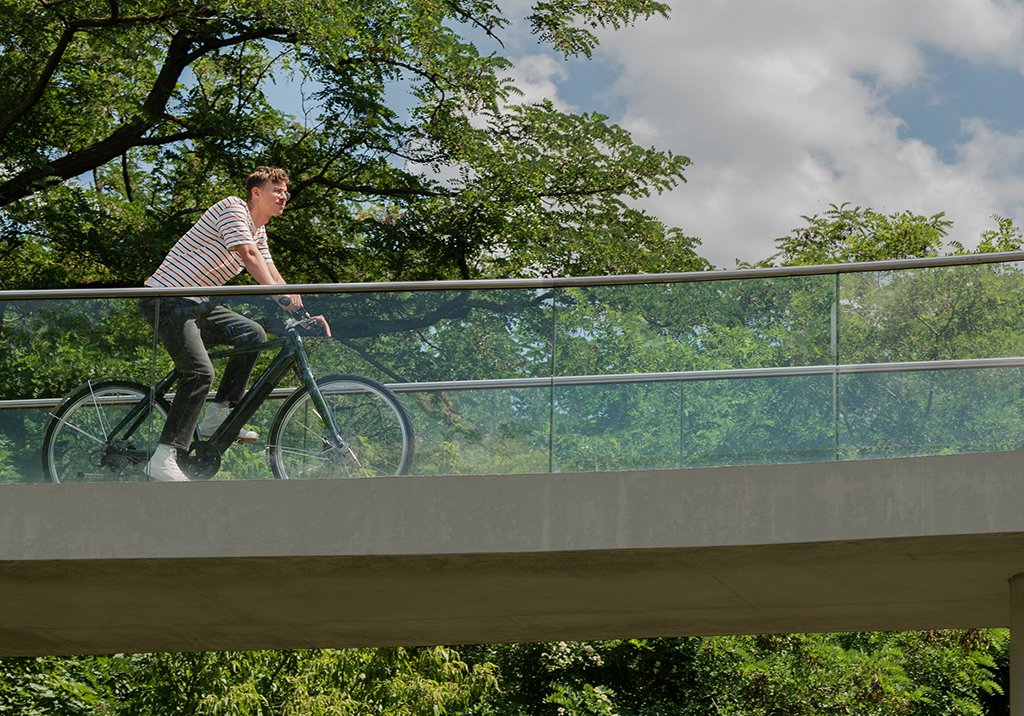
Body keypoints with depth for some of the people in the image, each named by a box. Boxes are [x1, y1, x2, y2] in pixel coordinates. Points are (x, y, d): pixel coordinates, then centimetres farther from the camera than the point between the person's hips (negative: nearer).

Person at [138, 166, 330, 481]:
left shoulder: (259, 231, 17)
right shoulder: (232, 208, -11)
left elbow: (271, 275, 12)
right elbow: (248, 255, -26)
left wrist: (305, 315, 0)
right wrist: (280, 295, -36)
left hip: (196, 303, 10)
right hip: (167, 299, -10)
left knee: (252, 334, 3)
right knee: (200, 372, -22)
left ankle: (218, 416, 6)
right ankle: (164, 458, -23)